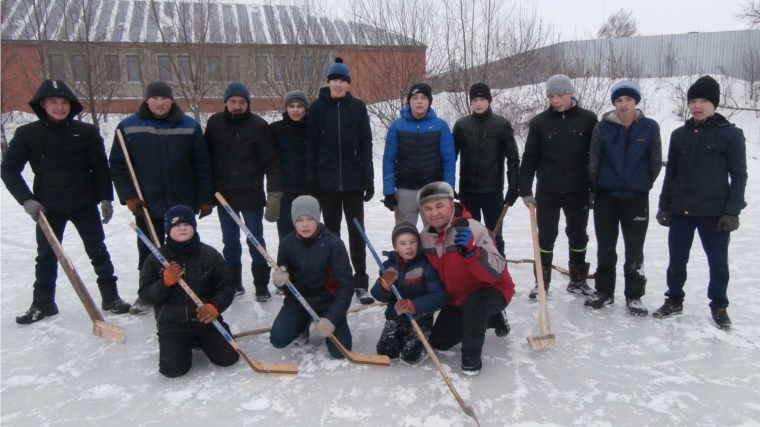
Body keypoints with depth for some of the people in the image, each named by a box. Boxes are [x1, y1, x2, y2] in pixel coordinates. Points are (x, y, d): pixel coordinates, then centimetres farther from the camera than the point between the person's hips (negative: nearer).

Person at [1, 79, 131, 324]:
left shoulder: (87, 132, -4)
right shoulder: (27, 133, -3)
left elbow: (101, 167, 0)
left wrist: (106, 198, -3)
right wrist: (26, 199, -7)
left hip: (84, 203, 0)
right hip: (48, 206, 1)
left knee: (98, 251, 6)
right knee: (46, 255, 11)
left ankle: (111, 298, 17)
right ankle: (42, 304, 25)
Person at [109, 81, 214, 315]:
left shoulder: (190, 126, -1)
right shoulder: (128, 127, -2)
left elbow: (202, 166, -1)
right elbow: (117, 166, 2)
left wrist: (206, 199, -2)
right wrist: (128, 197, -7)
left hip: (183, 203, 0)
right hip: (146, 205, 0)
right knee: (148, 251, 12)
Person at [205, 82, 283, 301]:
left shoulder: (259, 126, -9)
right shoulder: (214, 123, 2)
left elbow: (272, 162, -10)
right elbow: (207, 157, 9)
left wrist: (274, 193, -17)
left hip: (252, 195, -3)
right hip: (223, 194, 4)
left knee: (255, 241, 5)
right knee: (230, 242, 13)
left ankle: (261, 286, 16)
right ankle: (233, 283, 26)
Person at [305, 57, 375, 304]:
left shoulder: (358, 107, 2)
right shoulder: (318, 107, 0)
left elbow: (366, 145, 2)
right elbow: (311, 146, -1)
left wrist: (369, 178, -2)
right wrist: (311, 180, -5)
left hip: (353, 180, 0)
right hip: (327, 182, 0)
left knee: (357, 232, 6)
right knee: (331, 233, 10)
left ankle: (360, 283, 14)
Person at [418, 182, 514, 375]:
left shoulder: (473, 229, -28)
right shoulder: (425, 236, -8)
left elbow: (496, 272, -35)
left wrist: (471, 250, -51)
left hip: (492, 289, -7)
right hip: (456, 296, 7)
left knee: (474, 304, -40)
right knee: (438, 342, 9)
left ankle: (471, 357, -12)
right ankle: (489, 318, 26)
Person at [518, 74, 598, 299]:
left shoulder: (588, 119, -3)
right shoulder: (539, 122, -2)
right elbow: (529, 158, -1)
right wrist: (525, 189, -5)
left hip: (578, 191, 0)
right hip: (547, 191, 0)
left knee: (578, 235, 12)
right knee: (545, 236, 7)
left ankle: (578, 280, 27)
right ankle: (542, 281, 19)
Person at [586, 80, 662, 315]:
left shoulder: (650, 127, -4)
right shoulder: (602, 127, -3)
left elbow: (655, 163, 3)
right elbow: (593, 163, 2)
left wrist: (642, 184, 8)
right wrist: (598, 186, 5)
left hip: (637, 198, 0)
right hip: (606, 196, 1)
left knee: (635, 249, 7)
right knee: (605, 247, 10)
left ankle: (634, 295, 19)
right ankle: (604, 291, 23)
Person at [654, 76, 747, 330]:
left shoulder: (731, 134, -3)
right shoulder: (679, 135, 8)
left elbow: (739, 175, -4)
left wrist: (733, 211, -10)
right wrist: (664, 206, 8)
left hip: (715, 212, -3)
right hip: (680, 211, 3)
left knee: (718, 262, 8)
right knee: (676, 260, 11)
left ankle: (719, 306, 25)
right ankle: (674, 300, 28)